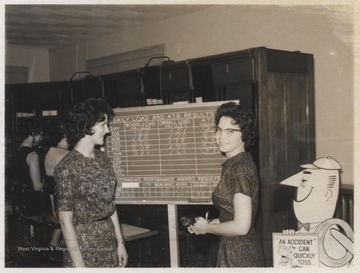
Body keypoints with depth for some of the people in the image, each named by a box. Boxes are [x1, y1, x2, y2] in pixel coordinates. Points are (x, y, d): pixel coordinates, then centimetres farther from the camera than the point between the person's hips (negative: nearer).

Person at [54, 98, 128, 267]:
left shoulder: (102, 159, 4)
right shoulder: (67, 167, -17)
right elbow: (66, 220, -16)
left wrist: (120, 242, 9)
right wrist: (79, 265, -16)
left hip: (109, 244, 6)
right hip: (84, 249, -6)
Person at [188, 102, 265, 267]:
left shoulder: (240, 168, -19)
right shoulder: (233, 165, 8)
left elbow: (241, 226, -23)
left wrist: (207, 228, -10)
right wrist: (207, 223, 8)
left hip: (240, 257, -9)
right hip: (232, 252, 9)